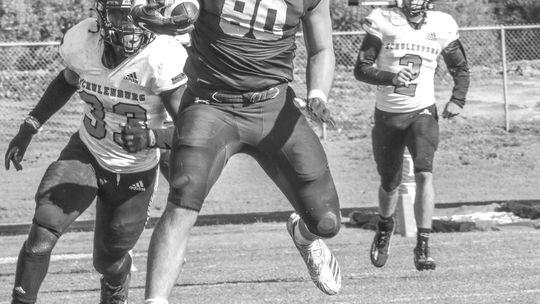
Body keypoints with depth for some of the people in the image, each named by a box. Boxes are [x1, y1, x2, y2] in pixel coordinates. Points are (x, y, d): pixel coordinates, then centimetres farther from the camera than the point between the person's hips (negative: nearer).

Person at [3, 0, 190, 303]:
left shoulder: (162, 58, -28)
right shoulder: (83, 40, -14)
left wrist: (152, 136, -46)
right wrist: (28, 128, 9)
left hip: (136, 173, -2)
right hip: (86, 153, 2)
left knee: (110, 259, 16)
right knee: (42, 234, -20)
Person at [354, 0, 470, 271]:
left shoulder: (442, 26, -2)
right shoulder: (383, 22, -8)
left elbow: (460, 69, 12)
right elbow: (361, 69, -9)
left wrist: (457, 100, -5)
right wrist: (392, 78, -26)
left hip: (422, 112, 0)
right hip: (387, 114, 0)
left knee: (424, 174, -21)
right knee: (389, 183, 13)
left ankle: (423, 246, -18)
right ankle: (385, 226, 45)